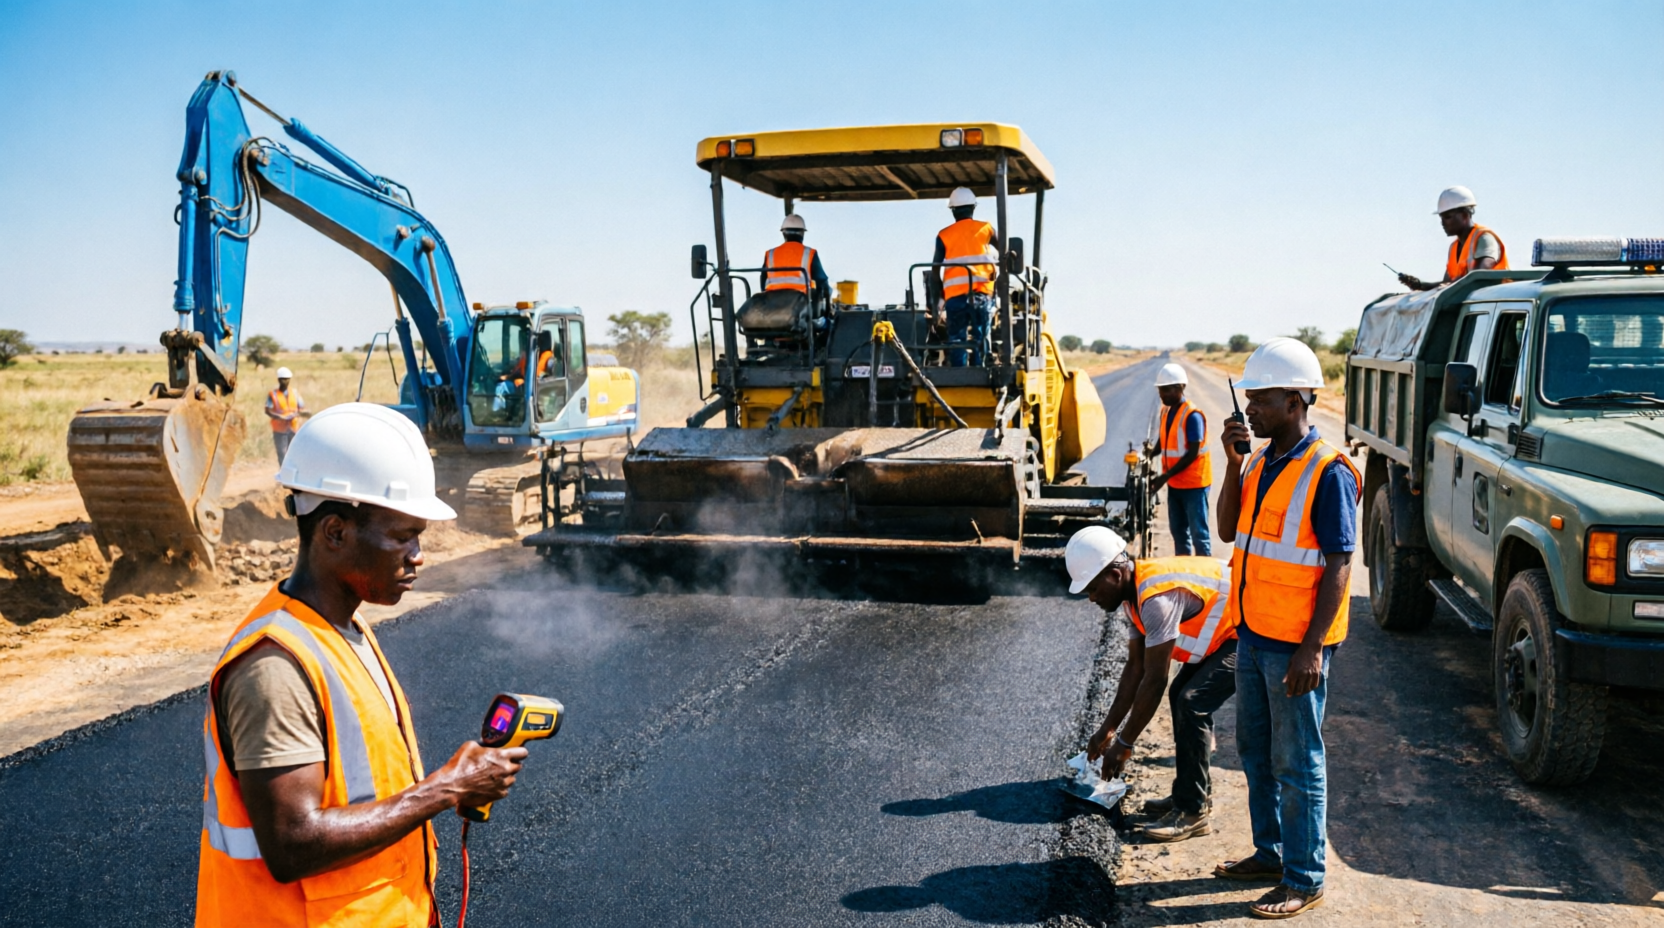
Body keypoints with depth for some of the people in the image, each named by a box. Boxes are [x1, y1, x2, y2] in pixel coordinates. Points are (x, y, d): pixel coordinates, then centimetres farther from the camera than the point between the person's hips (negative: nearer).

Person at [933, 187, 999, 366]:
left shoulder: (944, 235, 8)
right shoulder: (986, 229, 9)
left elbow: (935, 269, 6)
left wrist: (939, 298, 16)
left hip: (955, 295, 0)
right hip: (983, 293, 1)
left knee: (957, 340, 2)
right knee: (980, 340, 6)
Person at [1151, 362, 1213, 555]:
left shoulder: (1192, 415, -18)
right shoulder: (1165, 411, 6)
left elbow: (1192, 454, -21)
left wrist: (1165, 476, -22)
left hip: (1194, 484, -8)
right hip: (1175, 484, 8)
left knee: (1198, 533, -2)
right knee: (1178, 531, 16)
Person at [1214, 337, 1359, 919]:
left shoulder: (1327, 472, -16)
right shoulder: (1262, 462, 8)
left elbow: (1339, 566, -18)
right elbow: (1228, 530, 7)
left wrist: (1311, 647, -21)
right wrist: (1233, 462, -4)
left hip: (1294, 643, -8)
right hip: (1253, 633, 8)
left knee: (1297, 762, 2)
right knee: (1256, 751, 18)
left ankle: (1305, 879, 14)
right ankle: (1269, 853, 33)